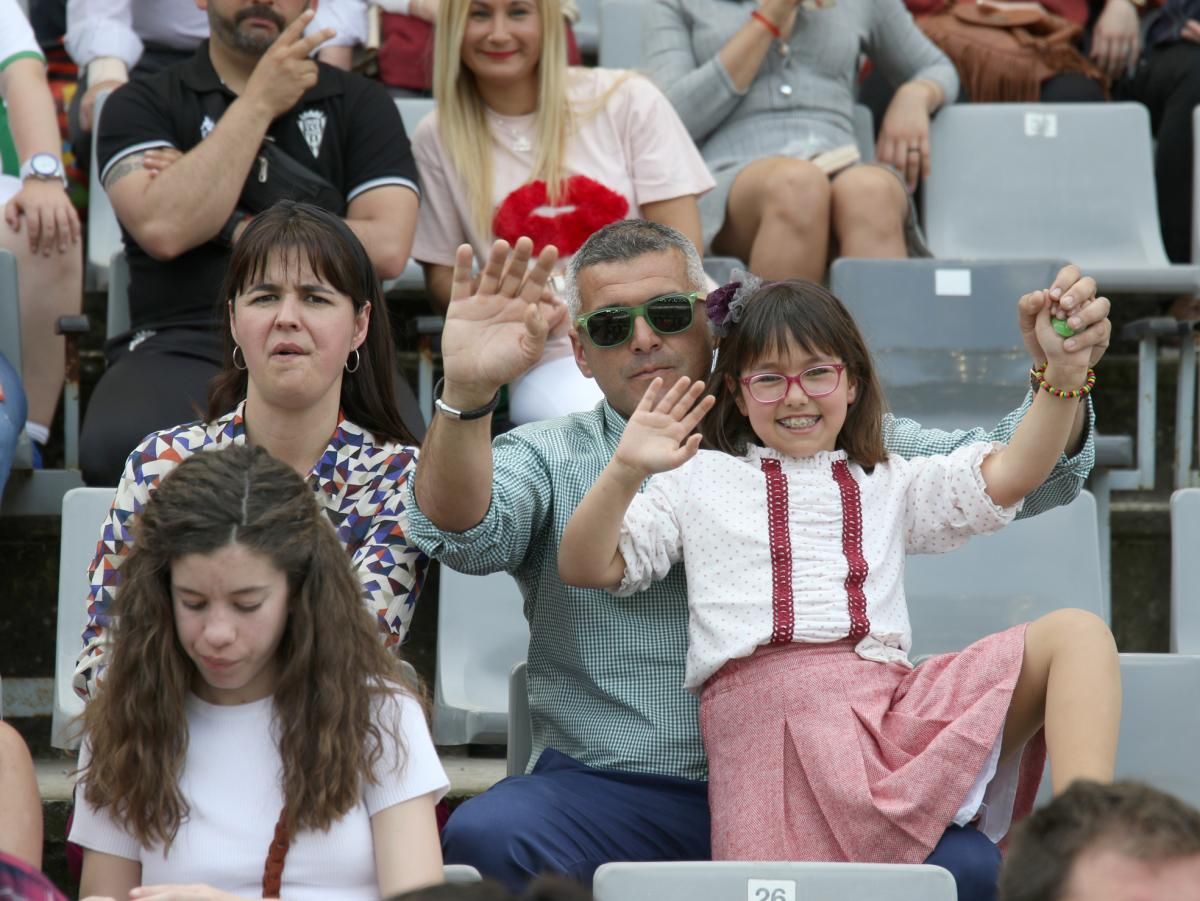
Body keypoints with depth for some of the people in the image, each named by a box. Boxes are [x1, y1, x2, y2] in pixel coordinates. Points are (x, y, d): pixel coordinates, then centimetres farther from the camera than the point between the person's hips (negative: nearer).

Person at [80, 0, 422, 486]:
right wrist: (260, 104, -1)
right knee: (118, 448, -35)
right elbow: (164, 228, -8)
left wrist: (229, 227, 0)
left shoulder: (361, 103, 16)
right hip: (183, 347, 0)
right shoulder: (141, 104, 13)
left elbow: (386, 247, 0)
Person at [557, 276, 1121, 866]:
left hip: (891, 698, 3)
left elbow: (1004, 478, 12)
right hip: (762, 702, -3)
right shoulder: (701, 481, 21)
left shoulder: (888, 484, 28)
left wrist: (1063, 375, -2)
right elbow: (586, 568, 13)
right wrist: (626, 473, -4)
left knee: (1075, 633, -14)